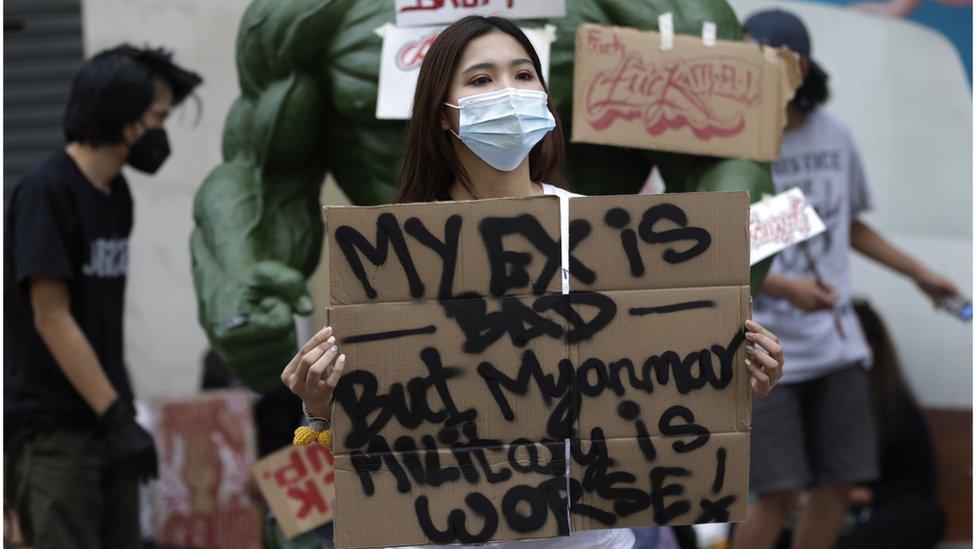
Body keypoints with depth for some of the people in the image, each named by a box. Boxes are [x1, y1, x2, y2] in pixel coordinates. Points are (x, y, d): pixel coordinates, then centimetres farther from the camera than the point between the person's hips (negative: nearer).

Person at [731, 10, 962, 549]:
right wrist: (787, 289, -23)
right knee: (779, 490, -9)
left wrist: (920, 274, 22)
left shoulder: (834, 137, 7)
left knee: (839, 481, 6)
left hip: (836, 342, 5)